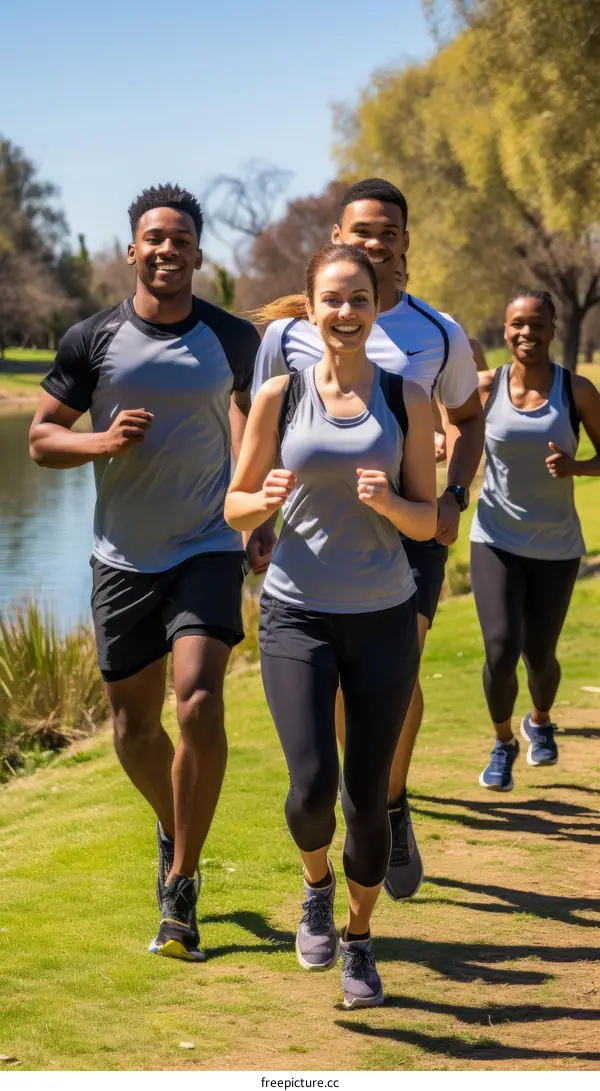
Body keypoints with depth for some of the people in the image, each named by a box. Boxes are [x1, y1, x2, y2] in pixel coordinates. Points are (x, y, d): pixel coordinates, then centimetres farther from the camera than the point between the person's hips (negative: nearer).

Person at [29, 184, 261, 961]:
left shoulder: (234, 338, -1)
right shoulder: (92, 340, -3)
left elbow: (250, 409, 16)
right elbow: (42, 438, 2)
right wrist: (103, 441, -18)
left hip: (207, 549, -1)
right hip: (124, 559, 1)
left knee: (199, 702, -21)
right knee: (134, 728, 9)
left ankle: (180, 889, -9)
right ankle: (174, 832, 42)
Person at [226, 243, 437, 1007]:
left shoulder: (407, 400, 0)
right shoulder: (279, 396, -1)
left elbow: (427, 522, 3)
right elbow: (234, 507, 5)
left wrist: (387, 502, -19)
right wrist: (265, 501, -17)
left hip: (385, 618, 1)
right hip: (297, 614, -1)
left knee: (368, 796, 3)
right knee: (312, 787, -14)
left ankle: (359, 942, 27)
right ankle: (316, 887, 21)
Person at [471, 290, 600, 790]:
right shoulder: (486, 387, -5)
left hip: (556, 546, 0)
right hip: (496, 539, 0)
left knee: (539, 656, 9)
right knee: (500, 651, -14)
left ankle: (540, 723, 45)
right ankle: (503, 743, 15)